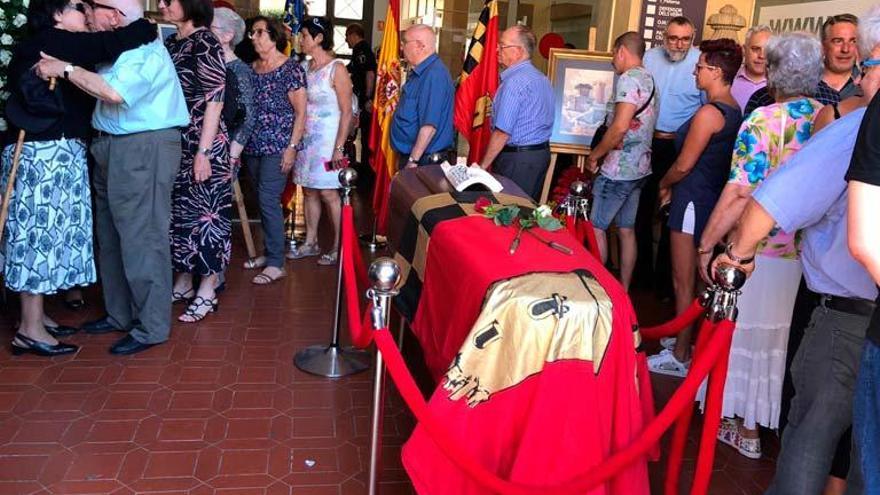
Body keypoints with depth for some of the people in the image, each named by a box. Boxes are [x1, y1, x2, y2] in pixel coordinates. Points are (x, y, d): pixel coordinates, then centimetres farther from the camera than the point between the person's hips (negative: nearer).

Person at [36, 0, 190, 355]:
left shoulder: (146, 50, -14)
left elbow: (115, 91, -27)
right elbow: (102, 89, 11)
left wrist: (65, 69, -19)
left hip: (142, 150, -10)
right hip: (112, 149, 10)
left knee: (141, 238, -6)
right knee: (111, 236, 16)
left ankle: (151, 327, 4)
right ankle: (120, 315, 30)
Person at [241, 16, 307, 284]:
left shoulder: (291, 68, -6)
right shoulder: (252, 68, 12)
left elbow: (301, 112, -8)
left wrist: (292, 147, -15)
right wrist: (242, 142, 9)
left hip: (278, 145, -7)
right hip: (254, 145, 7)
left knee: (268, 200, -10)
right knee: (264, 200, 11)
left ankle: (276, 264, -4)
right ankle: (270, 252, 23)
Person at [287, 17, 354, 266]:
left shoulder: (336, 69, -10)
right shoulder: (305, 67, 9)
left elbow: (347, 112, -12)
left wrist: (339, 147, -17)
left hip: (327, 140, -6)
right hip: (306, 139, 6)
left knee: (327, 193, -4)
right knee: (309, 191, 11)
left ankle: (339, 246, 8)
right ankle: (310, 243, 23)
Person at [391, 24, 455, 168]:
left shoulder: (434, 75, -21)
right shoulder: (420, 72, 13)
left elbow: (429, 125, -27)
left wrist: (413, 160, -26)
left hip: (426, 162, -9)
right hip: (408, 156, 10)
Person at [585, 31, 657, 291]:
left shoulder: (629, 78, -14)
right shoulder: (649, 79, 15)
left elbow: (620, 127, -23)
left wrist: (594, 156, -12)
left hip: (618, 169, -9)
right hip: (639, 167, 9)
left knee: (596, 227, -1)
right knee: (627, 229, 12)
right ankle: (623, 290, 19)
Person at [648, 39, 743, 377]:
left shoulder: (709, 112, -18)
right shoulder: (735, 111, 10)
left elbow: (684, 164, -16)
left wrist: (664, 184, 3)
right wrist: (674, 185, 14)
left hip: (693, 200, -9)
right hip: (716, 200, 10)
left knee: (684, 282, -1)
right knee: (701, 279, 17)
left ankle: (680, 356, 8)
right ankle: (687, 342, 30)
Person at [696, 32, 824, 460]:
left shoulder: (765, 119, -15)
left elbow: (739, 192, -20)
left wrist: (707, 243, -14)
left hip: (760, 249, -5)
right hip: (809, 253, 5)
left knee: (750, 332, 10)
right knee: (786, 337, 19)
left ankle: (747, 429, 23)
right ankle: (773, 417, 34)